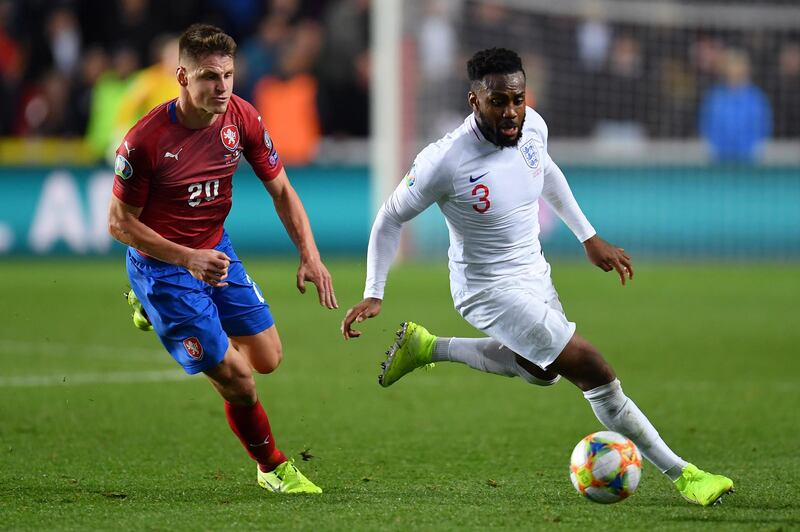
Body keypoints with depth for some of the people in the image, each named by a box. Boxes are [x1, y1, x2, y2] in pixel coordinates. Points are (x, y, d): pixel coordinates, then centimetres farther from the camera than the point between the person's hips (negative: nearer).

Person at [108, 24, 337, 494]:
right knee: (236, 378, -7)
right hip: (160, 265, -6)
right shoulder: (146, 140, -27)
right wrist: (189, 258, -28)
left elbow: (280, 190, 0)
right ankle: (273, 468, 20)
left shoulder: (241, 118, -12)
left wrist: (310, 255, -12)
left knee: (267, 359, 11)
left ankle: (159, 311, 32)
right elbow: (120, 222, -19)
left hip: (215, 250, 6)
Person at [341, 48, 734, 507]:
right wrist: (374, 295, -15)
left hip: (534, 273, 8)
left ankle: (424, 347, 37)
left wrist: (589, 237, 14)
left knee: (544, 370, 31)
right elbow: (391, 219, -14)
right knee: (594, 372, -13)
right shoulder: (446, 161, -30)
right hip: (491, 291, -8)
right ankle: (681, 474, -2)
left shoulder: (532, 126, -13)